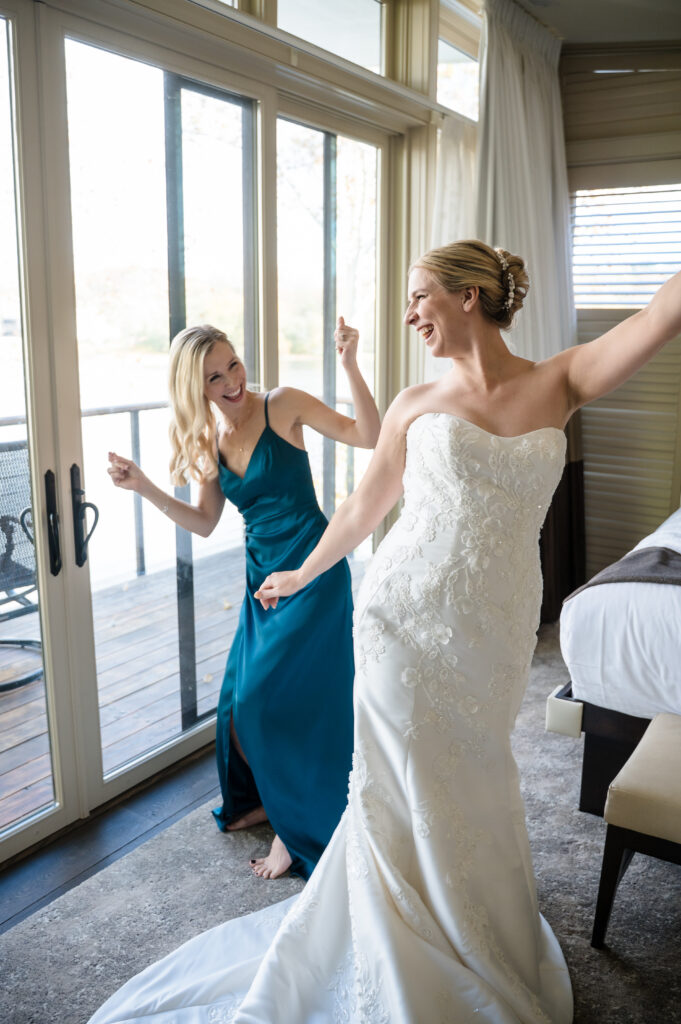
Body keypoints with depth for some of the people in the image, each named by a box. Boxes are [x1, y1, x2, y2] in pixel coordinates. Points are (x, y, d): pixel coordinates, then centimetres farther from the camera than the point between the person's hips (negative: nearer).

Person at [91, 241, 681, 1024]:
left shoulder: (560, 382, 1)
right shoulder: (416, 405, 3)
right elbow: (363, 506, 14)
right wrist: (300, 575, 23)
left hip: (495, 630, 0)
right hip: (406, 618, 0)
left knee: (469, 792, 15)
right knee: (405, 790, 9)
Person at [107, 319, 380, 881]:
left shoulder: (282, 405, -9)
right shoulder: (208, 438, 6)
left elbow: (369, 435, -15)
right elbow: (205, 522, 11)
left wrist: (349, 364, -25)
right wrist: (144, 487, 2)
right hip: (262, 577, 6)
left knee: (266, 703, -6)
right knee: (241, 704, 11)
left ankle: (298, 828, 16)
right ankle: (268, 798, 39)